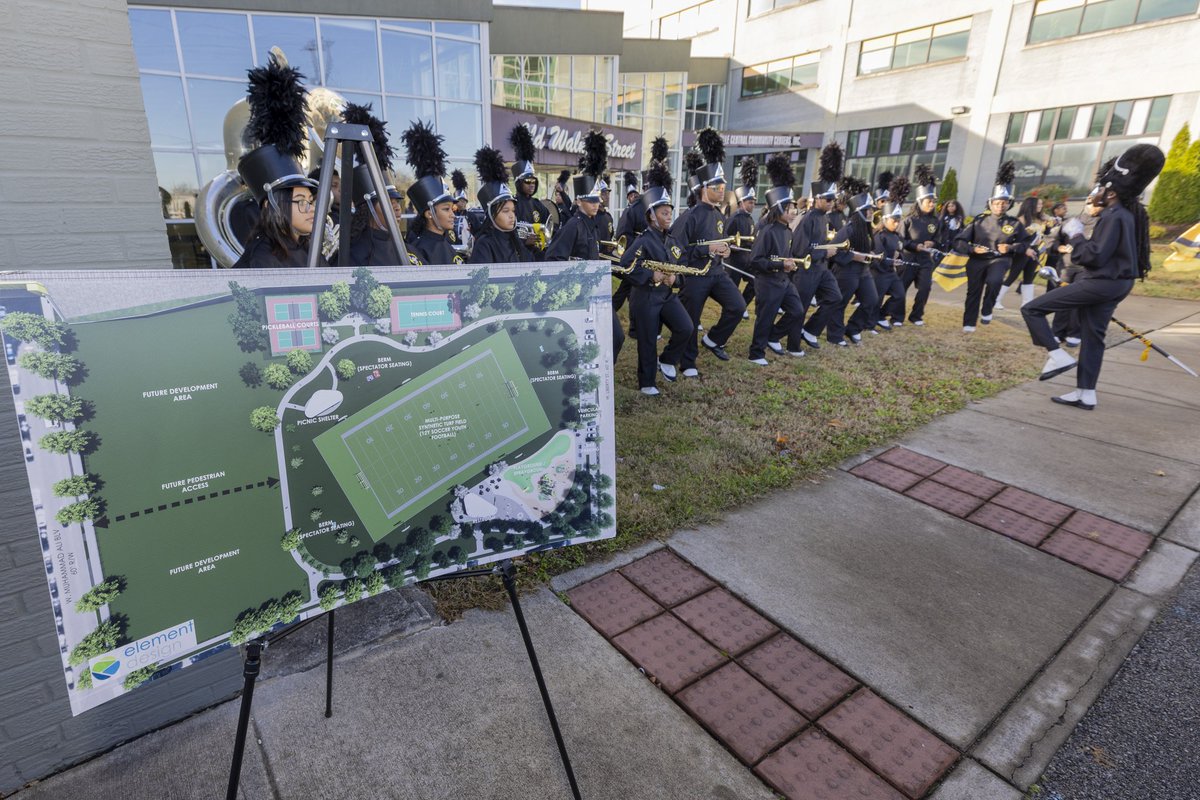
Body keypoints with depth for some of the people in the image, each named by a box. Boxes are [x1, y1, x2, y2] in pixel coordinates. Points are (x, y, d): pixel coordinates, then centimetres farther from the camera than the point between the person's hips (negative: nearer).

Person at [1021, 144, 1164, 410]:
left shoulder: (1114, 217, -17)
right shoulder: (1126, 213, 14)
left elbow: (1094, 256, -23)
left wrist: (1075, 235, -11)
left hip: (1101, 283, -10)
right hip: (1114, 282, 10)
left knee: (1031, 309, -11)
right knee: (1092, 335, 13)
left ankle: (1058, 356, -8)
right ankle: (1085, 394, 18)